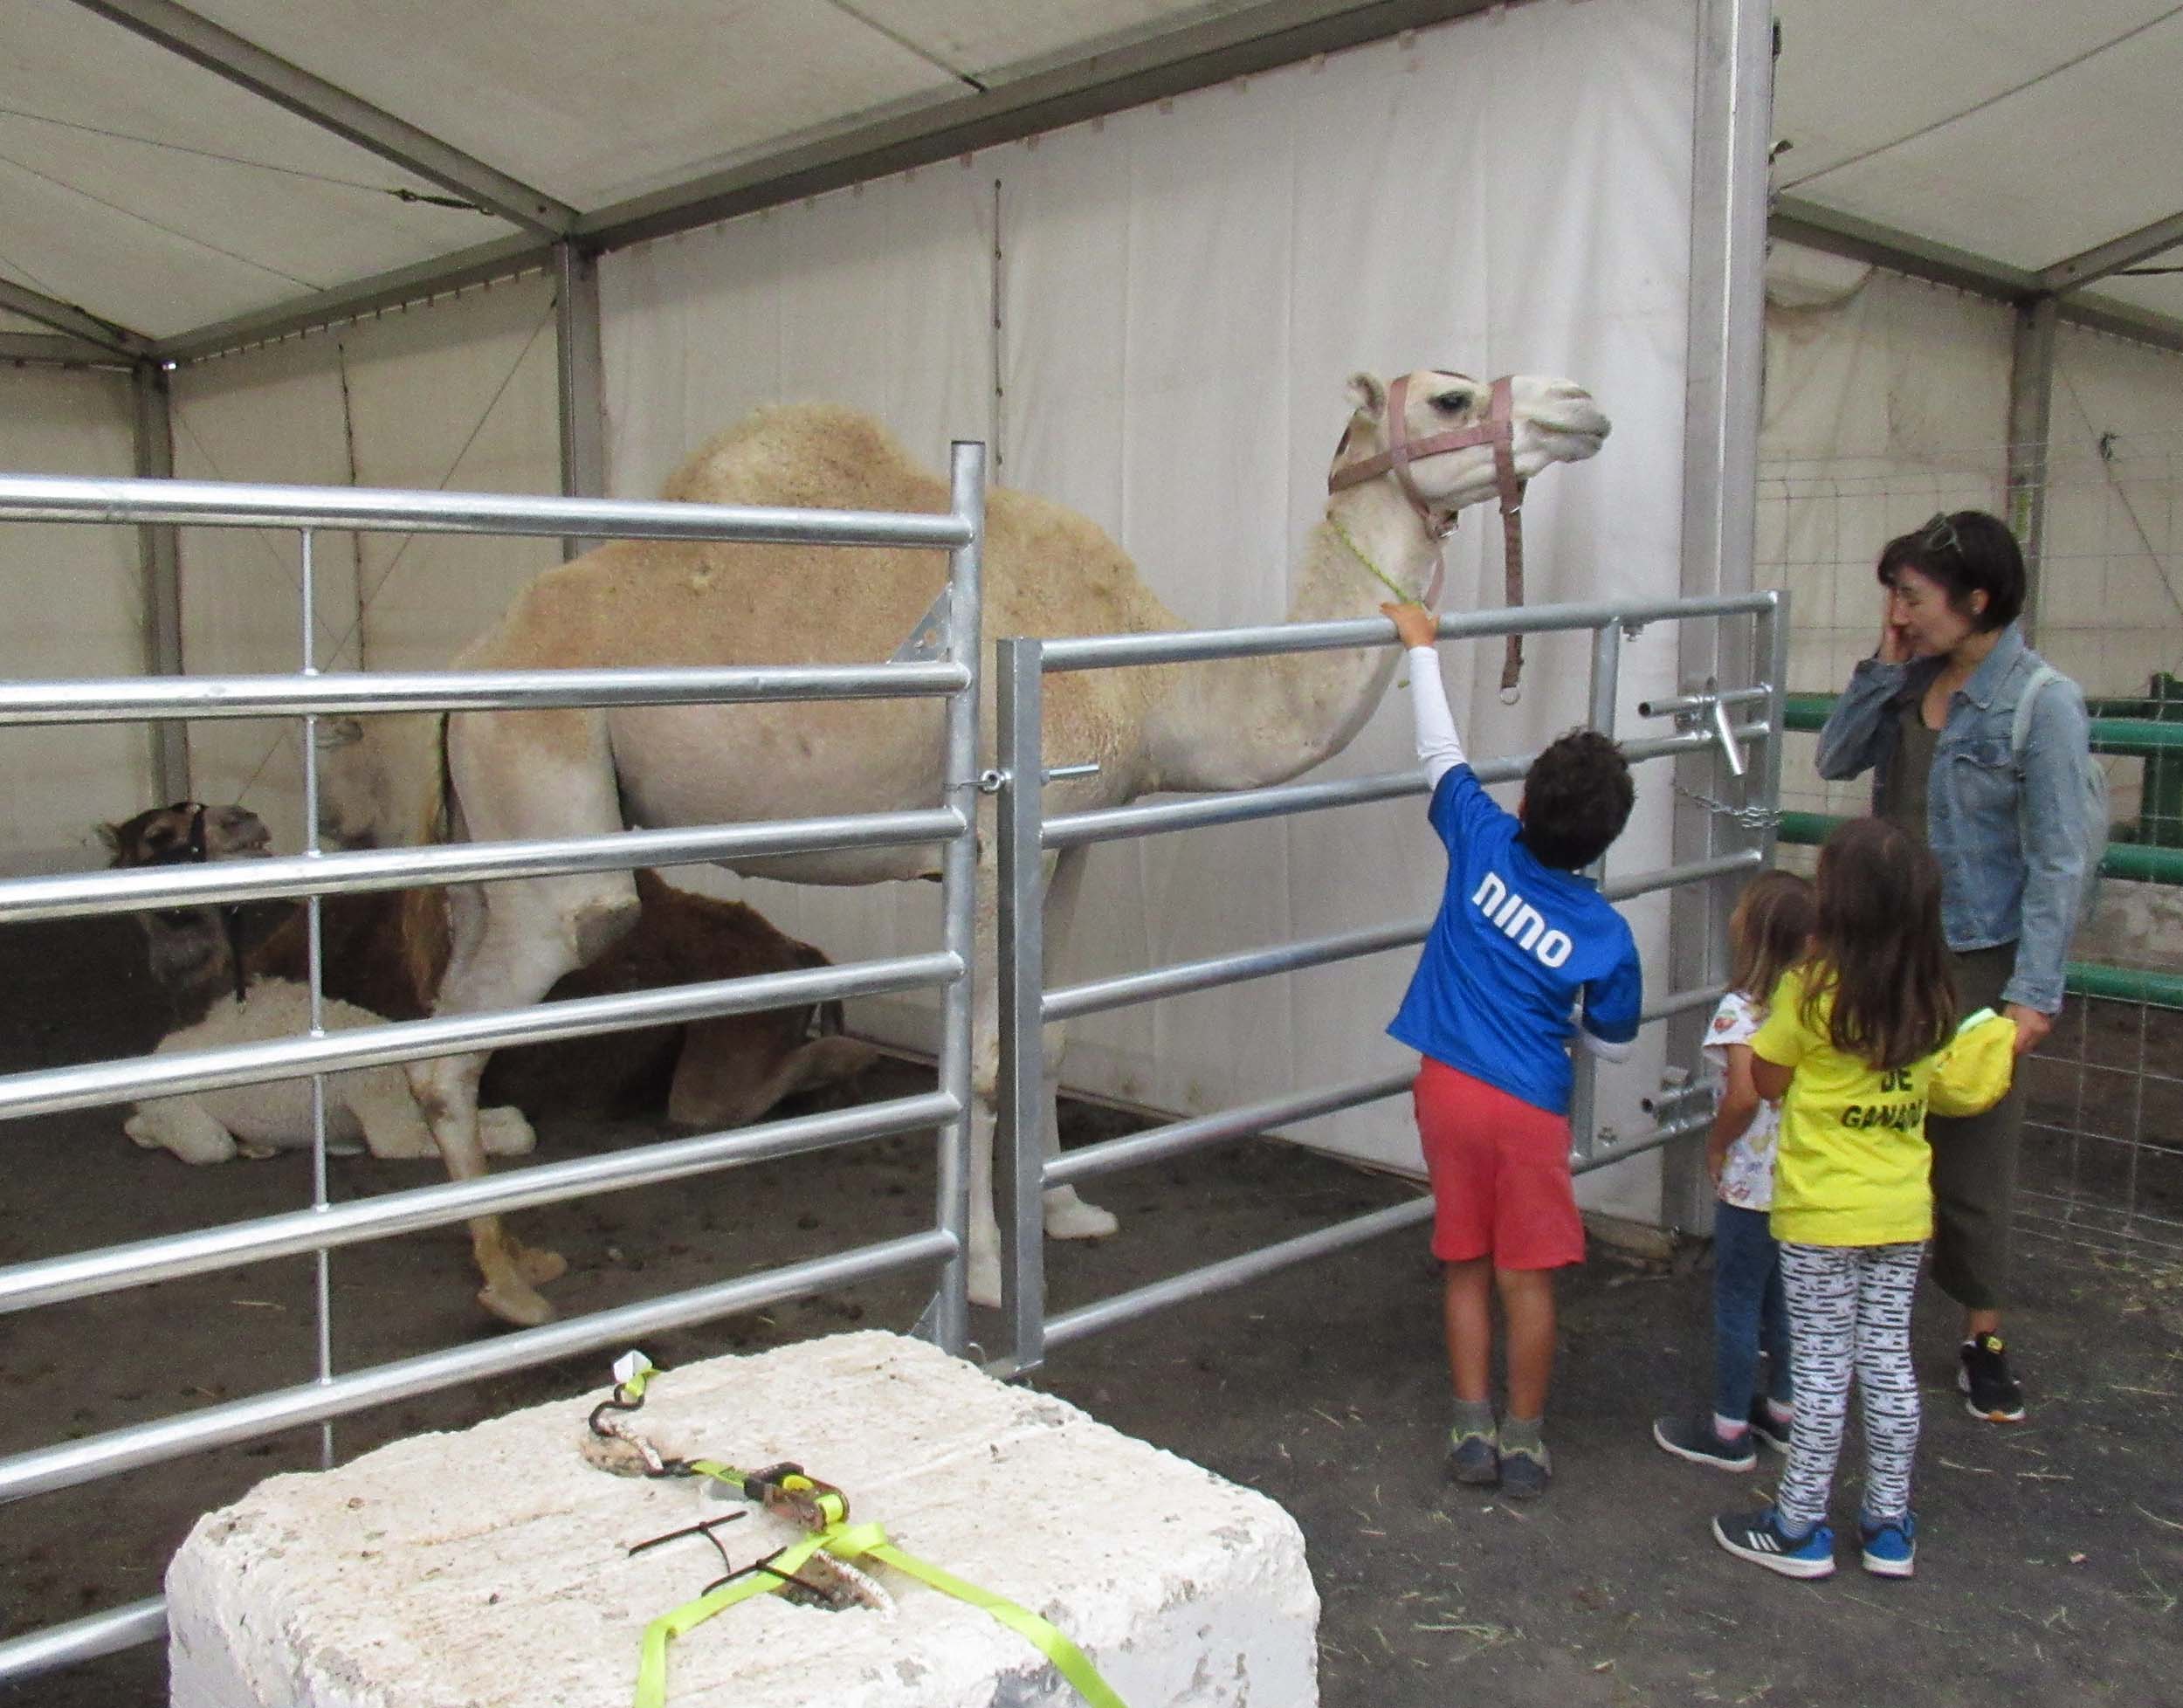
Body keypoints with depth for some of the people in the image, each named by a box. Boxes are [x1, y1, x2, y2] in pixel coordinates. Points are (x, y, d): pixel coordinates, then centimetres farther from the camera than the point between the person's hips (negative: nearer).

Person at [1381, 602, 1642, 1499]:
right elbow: (1611, 1045, 5)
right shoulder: (1605, 934, -6)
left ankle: (1473, 1429, 20)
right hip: (1531, 1106, -2)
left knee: (1466, 1264, 14)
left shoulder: (1483, 844, -6)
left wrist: (1422, 646, 18)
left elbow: (1442, 753, 8)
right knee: (1528, 1275, 10)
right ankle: (1525, 1438, 19)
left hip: (1447, 1086, 2)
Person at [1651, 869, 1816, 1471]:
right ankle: (1785, 1412, 34)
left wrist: (1716, 1146, -11)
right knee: (1783, 1298, 21)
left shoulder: (1740, 1010, -21)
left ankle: (1729, 1431, 17)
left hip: (1752, 1184, -7)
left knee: (1736, 1303, 6)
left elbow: (1745, 1095, -27)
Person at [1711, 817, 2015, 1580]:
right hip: (1903, 1211, 5)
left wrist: (1769, 1017, 6)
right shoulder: (1930, 998, -1)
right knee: (1888, 1361, 14)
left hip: (1822, 1212, -5)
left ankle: (1800, 1527, 16)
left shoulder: (1811, 989, -18)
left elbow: (1767, 1081, -7)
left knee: (1823, 1369, 4)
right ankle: (1889, 1526, 25)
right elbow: (1936, 1088, 12)